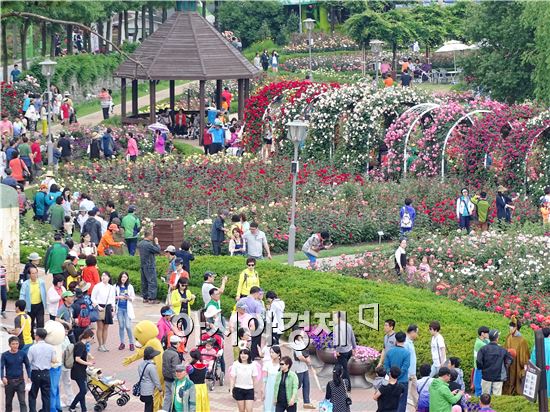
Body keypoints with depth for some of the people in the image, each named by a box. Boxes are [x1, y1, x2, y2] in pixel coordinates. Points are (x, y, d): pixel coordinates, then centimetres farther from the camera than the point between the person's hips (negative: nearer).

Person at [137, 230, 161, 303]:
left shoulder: (140, 244, 8)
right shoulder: (149, 245, -20)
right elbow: (158, 250, -14)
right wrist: (156, 243, 0)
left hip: (142, 266, 8)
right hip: (150, 266, -8)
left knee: (144, 282, 13)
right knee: (152, 282, -4)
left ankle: (145, 298, 18)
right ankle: (151, 298, -5)